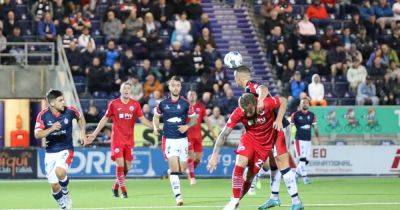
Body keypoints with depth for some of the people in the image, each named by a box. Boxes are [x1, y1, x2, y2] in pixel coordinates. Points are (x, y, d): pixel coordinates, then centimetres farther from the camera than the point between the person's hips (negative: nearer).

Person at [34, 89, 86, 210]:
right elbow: (37, 135, -16)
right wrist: (51, 129, -30)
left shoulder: (70, 111, -8)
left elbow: (80, 118, 16)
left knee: (60, 172, -31)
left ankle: (65, 191, -1)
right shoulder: (43, 115, -9)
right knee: (54, 186, 1)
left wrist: (82, 132, 4)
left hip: (65, 150, -2)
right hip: (50, 153, 2)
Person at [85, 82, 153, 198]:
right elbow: (105, 119, 8)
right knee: (120, 164, -13)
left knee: (127, 166, 3)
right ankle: (123, 190, -2)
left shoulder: (135, 104, 5)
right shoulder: (113, 104, 0)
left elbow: (142, 119, 8)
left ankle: (116, 186, 24)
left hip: (129, 140, 3)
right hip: (117, 139, -3)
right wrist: (94, 134, 7)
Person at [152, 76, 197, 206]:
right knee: (174, 168, -15)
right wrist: (156, 127, 0)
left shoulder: (185, 104, 1)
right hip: (169, 140, -2)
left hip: (182, 139, 2)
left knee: (182, 170, 6)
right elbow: (156, 117, 18)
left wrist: (187, 126, -9)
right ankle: (178, 195, -16)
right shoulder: (162, 104, 2)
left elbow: (194, 119, 10)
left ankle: (170, 173, 41)